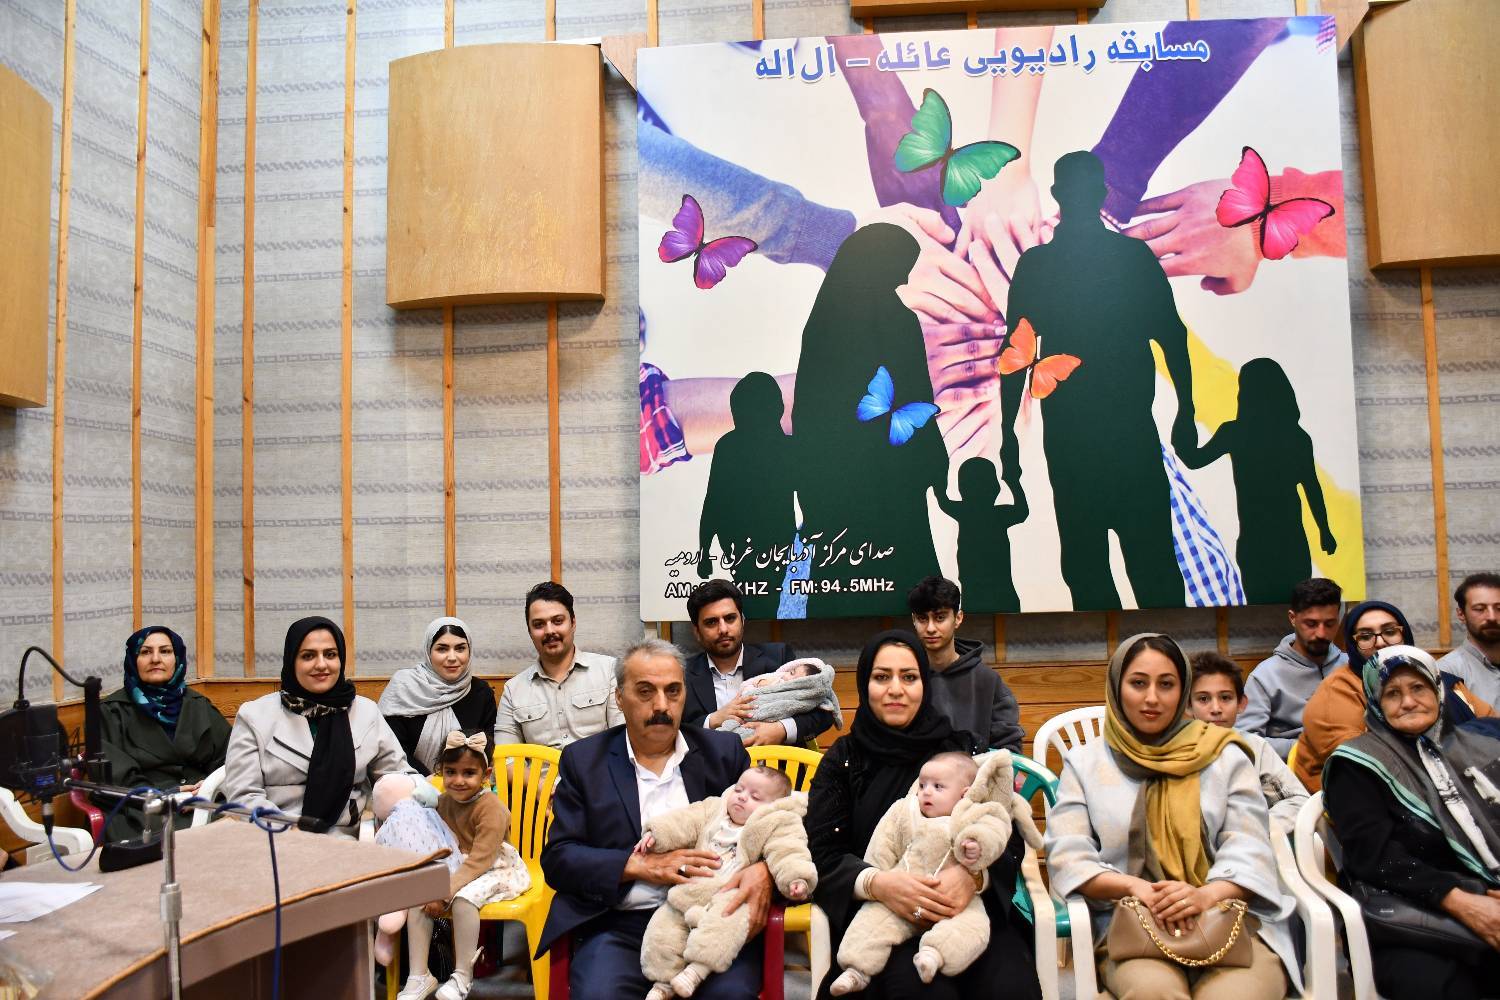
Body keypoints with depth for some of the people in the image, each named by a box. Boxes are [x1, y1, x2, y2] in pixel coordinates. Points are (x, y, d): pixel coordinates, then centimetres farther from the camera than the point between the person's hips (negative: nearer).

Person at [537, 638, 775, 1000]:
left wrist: (763, 869, -13)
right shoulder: (584, 760, 8)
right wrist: (638, 865, -10)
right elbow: (557, 858, 4)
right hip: (618, 926, 0)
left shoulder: (724, 752, 10)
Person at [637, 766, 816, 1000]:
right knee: (662, 927, -4)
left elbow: (787, 854, -13)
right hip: (691, 891, 6)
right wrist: (656, 834, -2)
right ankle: (664, 981, 9)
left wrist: (795, 879, -32)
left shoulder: (776, 826, 2)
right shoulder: (714, 810, 19)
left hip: (733, 897, -5)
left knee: (725, 923, -36)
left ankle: (699, 967, -31)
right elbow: (684, 822, 12)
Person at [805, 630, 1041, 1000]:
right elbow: (821, 853, 0)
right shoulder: (843, 758, 7)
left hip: (966, 906, 2)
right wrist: (877, 883, -23)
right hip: (878, 913, -1)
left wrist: (973, 875, -21)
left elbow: (1009, 841, 3)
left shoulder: (958, 749, 8)